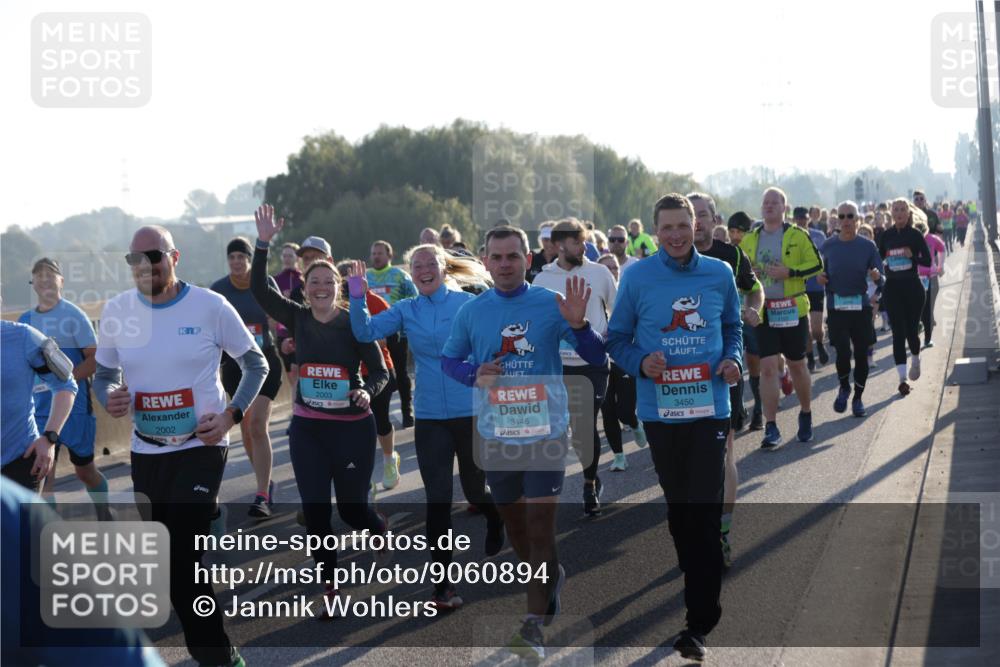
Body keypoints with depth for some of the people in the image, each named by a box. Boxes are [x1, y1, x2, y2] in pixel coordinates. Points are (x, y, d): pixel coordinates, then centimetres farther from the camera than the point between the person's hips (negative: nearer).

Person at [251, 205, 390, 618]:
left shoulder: (355, 323, -8)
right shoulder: (298, 319, 0)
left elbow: (380, 371, -5)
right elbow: (259, 290, -10)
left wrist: (367, 391, -26)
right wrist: (263, 243, -20)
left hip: (352, 427, -3)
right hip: (306, 428, 3)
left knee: (351, 508, 3)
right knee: (315, 511, 2)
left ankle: (383, 530, 39)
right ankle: (330, 588, 15)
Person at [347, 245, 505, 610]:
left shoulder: (468, 303, -4)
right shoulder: (406, 310, 2)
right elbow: (365, 331, -9)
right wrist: (357, 298, -23)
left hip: (472, 412, -1)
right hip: (430, 417, 2)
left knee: (475, 490, 13)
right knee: (438, 500, -1)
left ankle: (496, 519, 50)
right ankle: (443, 584, 6)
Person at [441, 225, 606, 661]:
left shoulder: (552, 305, -5)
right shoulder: (471, 312, 2)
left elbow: (597, 358, -3)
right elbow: (448, 359, 14)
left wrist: (578, 325, -23)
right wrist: (473, 375, -7)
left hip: (545, 430, -3)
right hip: (495, 432, 3)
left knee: (541, 526, -9)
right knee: (513, 522, 16)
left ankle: (534, 625, -6)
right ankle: (549, 578, 43)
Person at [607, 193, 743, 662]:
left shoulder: (719, 274, 3)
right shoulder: (637, 277, -1)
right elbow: (617, 338, 4)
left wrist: (733, 359, -3)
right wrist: (640, 363, -15)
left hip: (710, 408, -1)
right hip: (660, 410, 1)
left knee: (704, 512, -8)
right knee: (678, 506, 15)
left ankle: (699, 623, -8)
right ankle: (701, 590, 36)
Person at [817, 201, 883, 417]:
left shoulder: (867, 246, 1)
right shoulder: (828, 246, 3)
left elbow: (881, 276, 1)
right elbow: (820, 273, 14)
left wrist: (876, 276, -21)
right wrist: (819, 277, -9)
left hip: (861, 305, 0)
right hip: (836, 307, 0)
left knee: (861, 354, 4)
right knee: (842, 352, -11)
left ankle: (858, 397, 19)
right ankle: (844, 387, 18)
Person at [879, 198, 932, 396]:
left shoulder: (915, 235, -3)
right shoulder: (887, 235, 4)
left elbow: (927, 261, -4)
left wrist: (912, 255, -21)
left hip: (912, 287, -1)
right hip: (892, 288, 1)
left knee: (911, 329, 3)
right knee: (898, 332, -5)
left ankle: (915, 359, 36)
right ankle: (902, 378, -5)